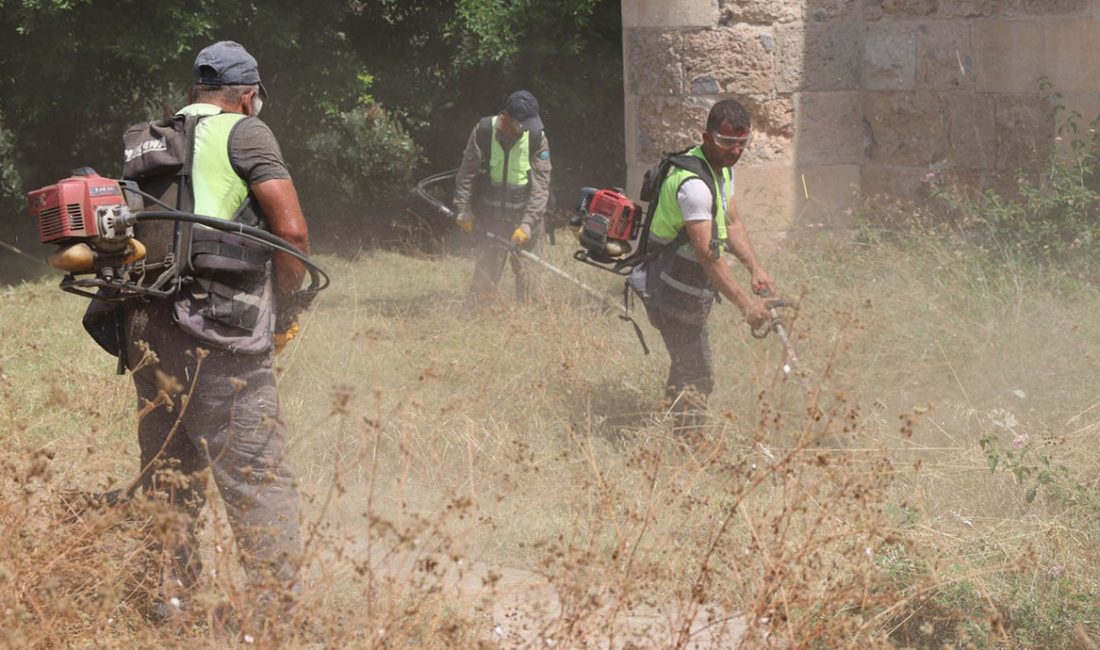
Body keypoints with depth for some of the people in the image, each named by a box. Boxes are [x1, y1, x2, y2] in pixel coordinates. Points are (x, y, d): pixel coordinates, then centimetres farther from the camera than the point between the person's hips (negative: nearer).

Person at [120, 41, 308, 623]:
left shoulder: (148, 144, 19)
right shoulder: (244, 132, 0)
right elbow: (293, 230, -9)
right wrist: (282, 299, 7)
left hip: (145, 327, 7)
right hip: (219, 330, -6)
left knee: (166, 469, 15)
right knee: (257, 473, -4)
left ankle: (166, 596, 18)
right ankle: (278, 601, -6)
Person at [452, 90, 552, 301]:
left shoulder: (537, 138, -10)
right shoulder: (483, 131, -9)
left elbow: (541, 186, -11)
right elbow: (466, 173, 1)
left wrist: (527, 224, -18)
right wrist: (464, 210, -2)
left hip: (525, 215, 0)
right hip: (491, 215, 0)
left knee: (526, 272, 0)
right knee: (487, 268, 0)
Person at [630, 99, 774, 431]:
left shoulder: (722, 167, 5)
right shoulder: (693, 183, -29)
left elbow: (731, 222, 14)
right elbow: (707, 255, -33)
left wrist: (755, 267, 0)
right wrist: (745, 303, -37)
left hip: (689, 294, 10)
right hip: (674, 294, -10)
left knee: (686, 369, 22)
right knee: (697, 377, -10)